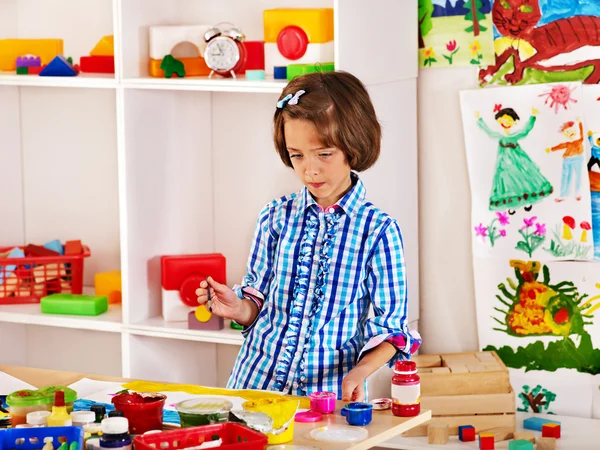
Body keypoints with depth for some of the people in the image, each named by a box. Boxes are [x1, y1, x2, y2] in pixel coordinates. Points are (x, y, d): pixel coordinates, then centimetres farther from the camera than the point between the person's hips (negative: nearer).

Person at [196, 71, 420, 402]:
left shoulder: (378, 230, -3)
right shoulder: (276, 218, 5)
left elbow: (388, 325, -1)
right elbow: (259, 297, 13)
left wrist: (360, 372, -17)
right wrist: (239, 308, -9)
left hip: (331, 389, -2)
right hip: (257, 380, 2)